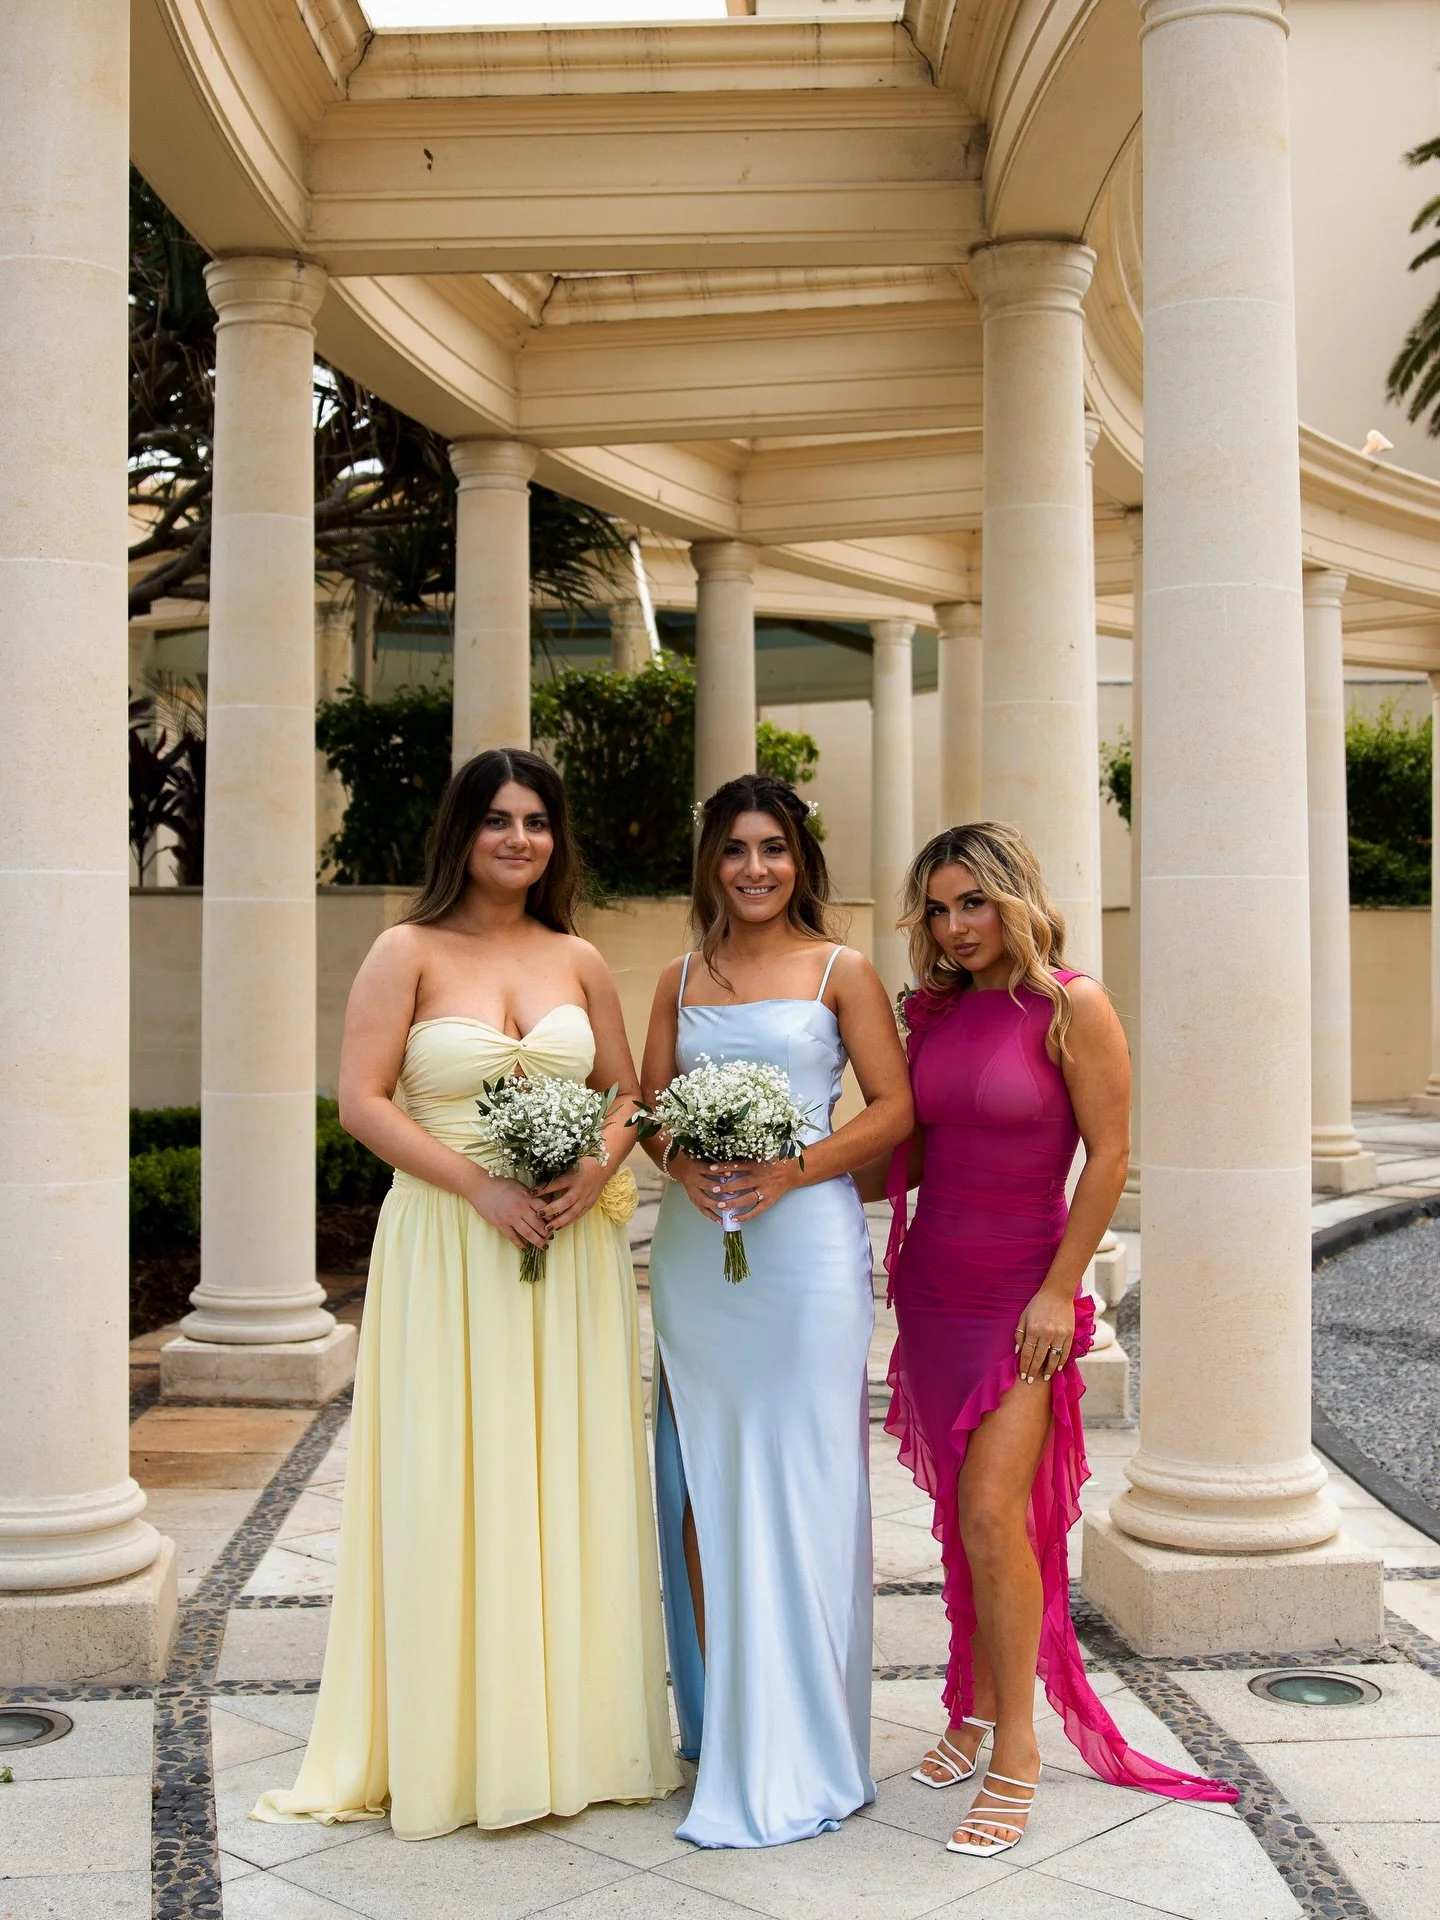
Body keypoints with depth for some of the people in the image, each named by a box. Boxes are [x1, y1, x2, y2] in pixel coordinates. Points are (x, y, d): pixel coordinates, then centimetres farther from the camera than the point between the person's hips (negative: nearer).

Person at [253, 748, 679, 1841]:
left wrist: (595, 1169, -8)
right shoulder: (409, 952, -1)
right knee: (454, 1483, -1)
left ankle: (574, 1724, 20)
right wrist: (481, 1184, -16)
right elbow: (363, 1101, -8)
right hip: (447, 1243, -3)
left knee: (572, 1476, 7)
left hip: (572, 1245, 4)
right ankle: (458, 1745, 12)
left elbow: (627, 1091, 13)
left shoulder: (579, 960, 11)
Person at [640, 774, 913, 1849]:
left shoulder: (841, 972, 2)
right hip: (693, 1247, 4)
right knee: (702, 1483, 6)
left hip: (804, 1242, -4)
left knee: (798, 1479, -1)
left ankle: (797, 1746, 9)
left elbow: (894, 1111, -2)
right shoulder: (682, 981, 13)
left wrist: (792, 1169, -15)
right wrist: (681, 1161, -8)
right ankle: (717, 1722, 18)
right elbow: (650, 1105, 13)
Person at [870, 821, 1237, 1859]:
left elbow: (1109, 1154, -11)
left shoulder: (1071, 1005, -10)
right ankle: (975, 1707, 25)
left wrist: (1059, 1292, -13)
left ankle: (1016, 1752, 0)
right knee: (960, 1513, 10)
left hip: (1022, 1295, -5)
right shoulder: (934, 1013, 7)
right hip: (933, 1287, 6)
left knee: (992, 1512, -12)